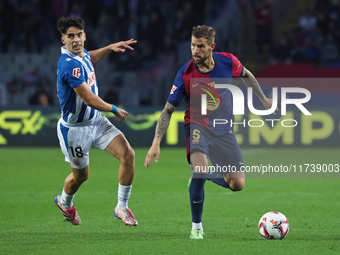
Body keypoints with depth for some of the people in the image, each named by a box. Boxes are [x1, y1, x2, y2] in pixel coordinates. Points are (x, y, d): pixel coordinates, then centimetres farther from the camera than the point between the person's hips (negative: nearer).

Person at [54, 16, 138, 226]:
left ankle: (122, 207, 2)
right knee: (81, 175, 12)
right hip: (75, 129, -7)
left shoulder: (81, 54, -1)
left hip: (96, 121, 7)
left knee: (128, 154, -12)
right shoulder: (70, 65, -30)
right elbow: (90, 100, -30)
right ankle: (65, 202, 47)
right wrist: (116, 110, -15)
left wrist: (111, 47, 15)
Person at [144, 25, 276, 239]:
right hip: (197, 126, -3)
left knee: (237, 184, -5)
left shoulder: (227, 62, -11)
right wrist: (156, 143, -17)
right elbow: (168, 110, -10)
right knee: (200, 167, -32)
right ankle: (197, 226, -13)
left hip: (223, 130, 3)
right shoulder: (186, 74, -17)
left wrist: (263, 99, 22)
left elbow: (246, 75, 14)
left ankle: (200, 178, 28)